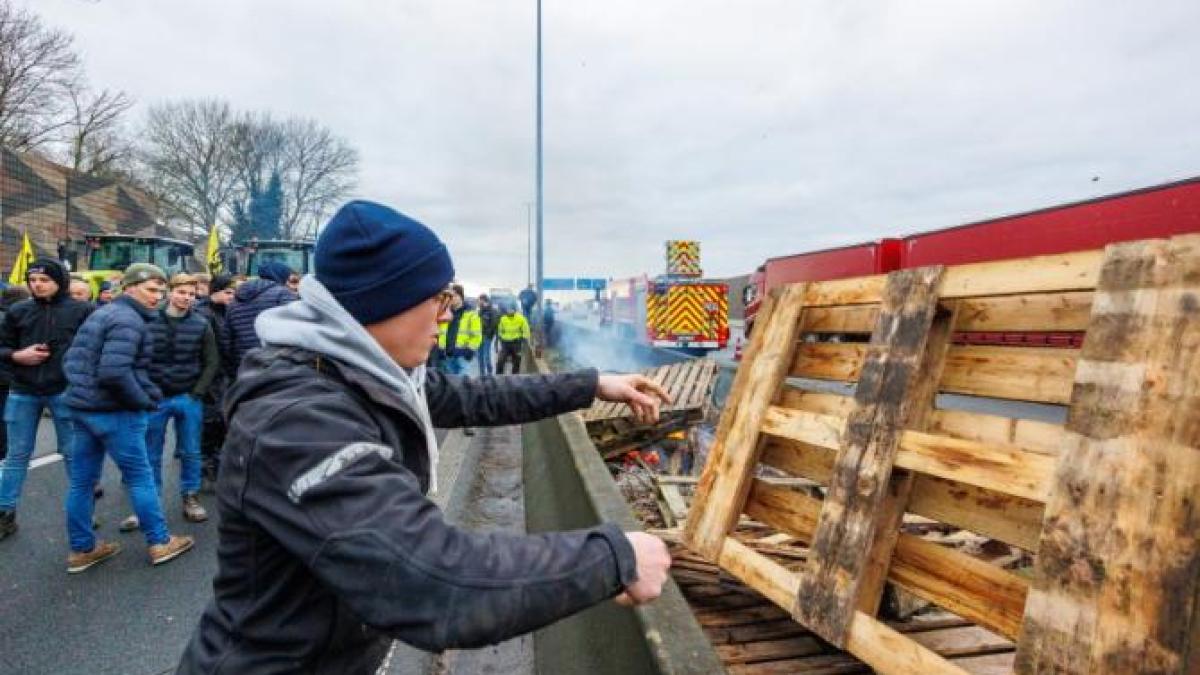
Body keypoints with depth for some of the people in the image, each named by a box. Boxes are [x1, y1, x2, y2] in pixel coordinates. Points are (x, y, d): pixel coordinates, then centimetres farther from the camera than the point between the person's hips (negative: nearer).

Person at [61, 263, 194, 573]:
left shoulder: (100, 313, 14)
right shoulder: (129, 320, -17)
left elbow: (71, 359, 16)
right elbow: (114, 372, -27)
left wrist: (82, 390, 17)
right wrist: (144, 400, -15)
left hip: (83, 407, 9)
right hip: (114, 412, -9)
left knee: (82, 480, 13)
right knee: (140, 477, 1)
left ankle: (81, 549, 23)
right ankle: (160, 543, 11)